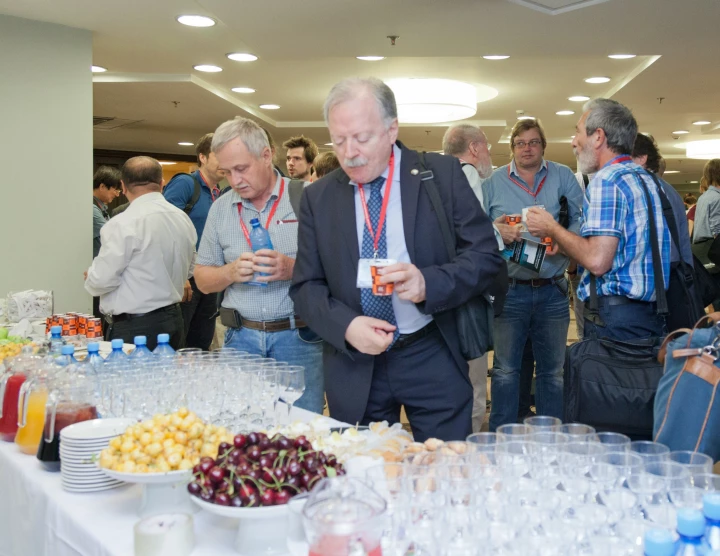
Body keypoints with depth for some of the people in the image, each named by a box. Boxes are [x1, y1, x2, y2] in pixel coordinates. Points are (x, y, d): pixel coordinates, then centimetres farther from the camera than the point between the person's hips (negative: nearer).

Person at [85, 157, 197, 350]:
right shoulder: (183, 218, 5)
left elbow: (102, 280, -14)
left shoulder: (124, 224, -16)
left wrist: (90, 277, 7)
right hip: (173, 319, 7)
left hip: (133, 327, -7)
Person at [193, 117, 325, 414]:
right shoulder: (221, 209, 9)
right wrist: (232, 272, -8)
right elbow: (202, 279, 12)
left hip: (299, 337, -3)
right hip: (241, 338, 3)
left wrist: (292, 268, -21)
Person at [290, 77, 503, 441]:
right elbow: (306, 286, 3)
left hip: (433, 360, -1)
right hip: (354, 367, 2)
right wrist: (346, 326, -16)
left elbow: (486, 255, -4)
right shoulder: (317, 198, 3)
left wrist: (429, 283, -22)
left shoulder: (441, 175, -2)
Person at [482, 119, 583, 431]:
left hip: (552, 291, 1)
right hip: (509, 290, -1)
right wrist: (496, 230, -16)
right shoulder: (493, 182, 6)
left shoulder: (563, 177, 7)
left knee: (552, 370, 10)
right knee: (505, 369, 3)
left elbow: (581, 219, 1)